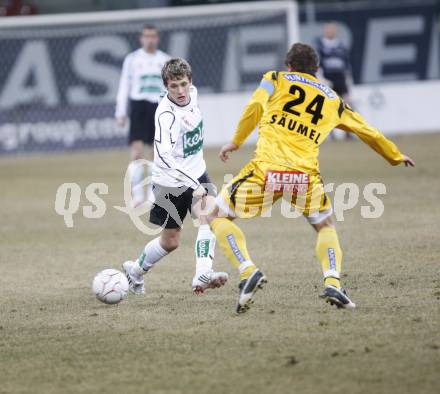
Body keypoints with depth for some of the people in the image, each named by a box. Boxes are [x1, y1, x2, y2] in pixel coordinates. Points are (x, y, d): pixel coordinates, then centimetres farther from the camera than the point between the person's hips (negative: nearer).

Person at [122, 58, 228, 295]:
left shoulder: (192, 93, -6)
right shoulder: (167, 115, -28)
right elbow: (164, 154, -41)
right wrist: (193, 185, -50)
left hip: (196, 173, 5)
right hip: (170, 182, -5)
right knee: (170, 241, 9)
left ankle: (203, 275, -33)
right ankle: (136, 270, 35)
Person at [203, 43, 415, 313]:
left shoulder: (276, 80, 15)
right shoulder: (333, 101, 24)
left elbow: (254, 110, 3)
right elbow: (367, 132, 33)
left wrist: (236, 142, 19)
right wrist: (396, 156, 48)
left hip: (266, 170, -3)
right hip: (305, 174, 3)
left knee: (218, 217, 13)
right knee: (326, 226, 27)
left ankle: (248, 271, -9)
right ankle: (333, 282, 1)